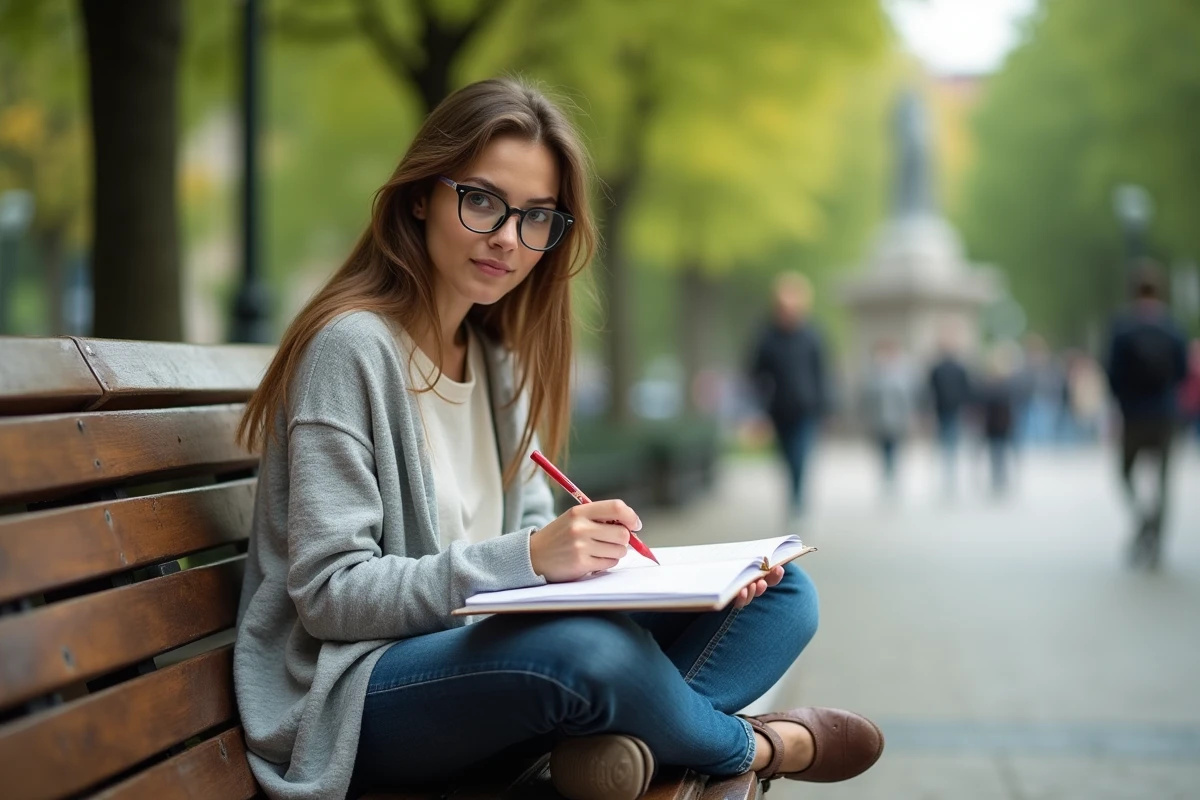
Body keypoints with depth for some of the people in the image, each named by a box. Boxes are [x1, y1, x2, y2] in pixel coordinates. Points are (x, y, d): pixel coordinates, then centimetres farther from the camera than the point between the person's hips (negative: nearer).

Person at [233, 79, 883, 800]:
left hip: (493, 655, 8)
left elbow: (532, 538, 12)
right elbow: (328, 593, -18)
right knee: (595, 647, -36)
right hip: (352, 694, -8)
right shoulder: (351, 347, -14)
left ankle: (624, 739, -26)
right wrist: (529, 558, -27)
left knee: (782, 594, 2)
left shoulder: (500, 358, 11)